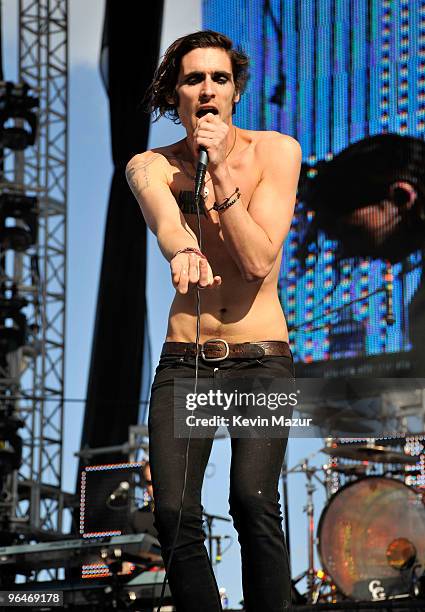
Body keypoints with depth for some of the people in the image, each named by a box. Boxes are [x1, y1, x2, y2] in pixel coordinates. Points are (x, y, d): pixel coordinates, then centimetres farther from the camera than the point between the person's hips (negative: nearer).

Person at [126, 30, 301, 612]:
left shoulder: (276, 151, -1)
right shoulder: (150, 167, 1)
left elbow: (259, 259, -12)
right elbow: (167, 225, -23)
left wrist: (220, 172, -19)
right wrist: (184, 252, -47)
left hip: (262, 357, -1)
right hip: (183, 361, 2)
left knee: (253, 498, -23)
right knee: (174, 512, -15)